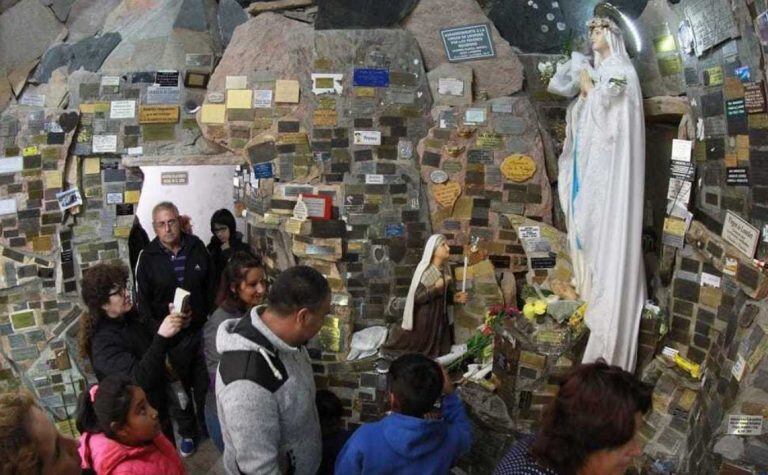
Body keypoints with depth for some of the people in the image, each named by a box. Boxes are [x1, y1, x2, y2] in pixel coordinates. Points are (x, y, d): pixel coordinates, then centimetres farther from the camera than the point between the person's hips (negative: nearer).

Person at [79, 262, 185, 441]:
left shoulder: (131, 318, -3)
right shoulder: (103, 342, -26)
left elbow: (153, 348, 9)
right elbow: (139, 378, -37)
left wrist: (170, 322, -11)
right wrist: (161, 337, -47)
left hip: (158, 406, 7)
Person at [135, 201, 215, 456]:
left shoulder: (196, 247, -5)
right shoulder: (148, 257, -9)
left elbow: (210, 286, 6)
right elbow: (143, 301, -5)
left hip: (201, 329, 1)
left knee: (205, 385, 16)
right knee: (179, 387, 15)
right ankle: (187, 432, 36)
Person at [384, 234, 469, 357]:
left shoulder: (445, 271, 3)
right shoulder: (424, 270, -18)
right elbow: (417, 297, -21)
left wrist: (455, 297, -4)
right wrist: (436, 288, -29)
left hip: (440, 319, 7)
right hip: (424, 320, -7)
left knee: (438, 354, 13)